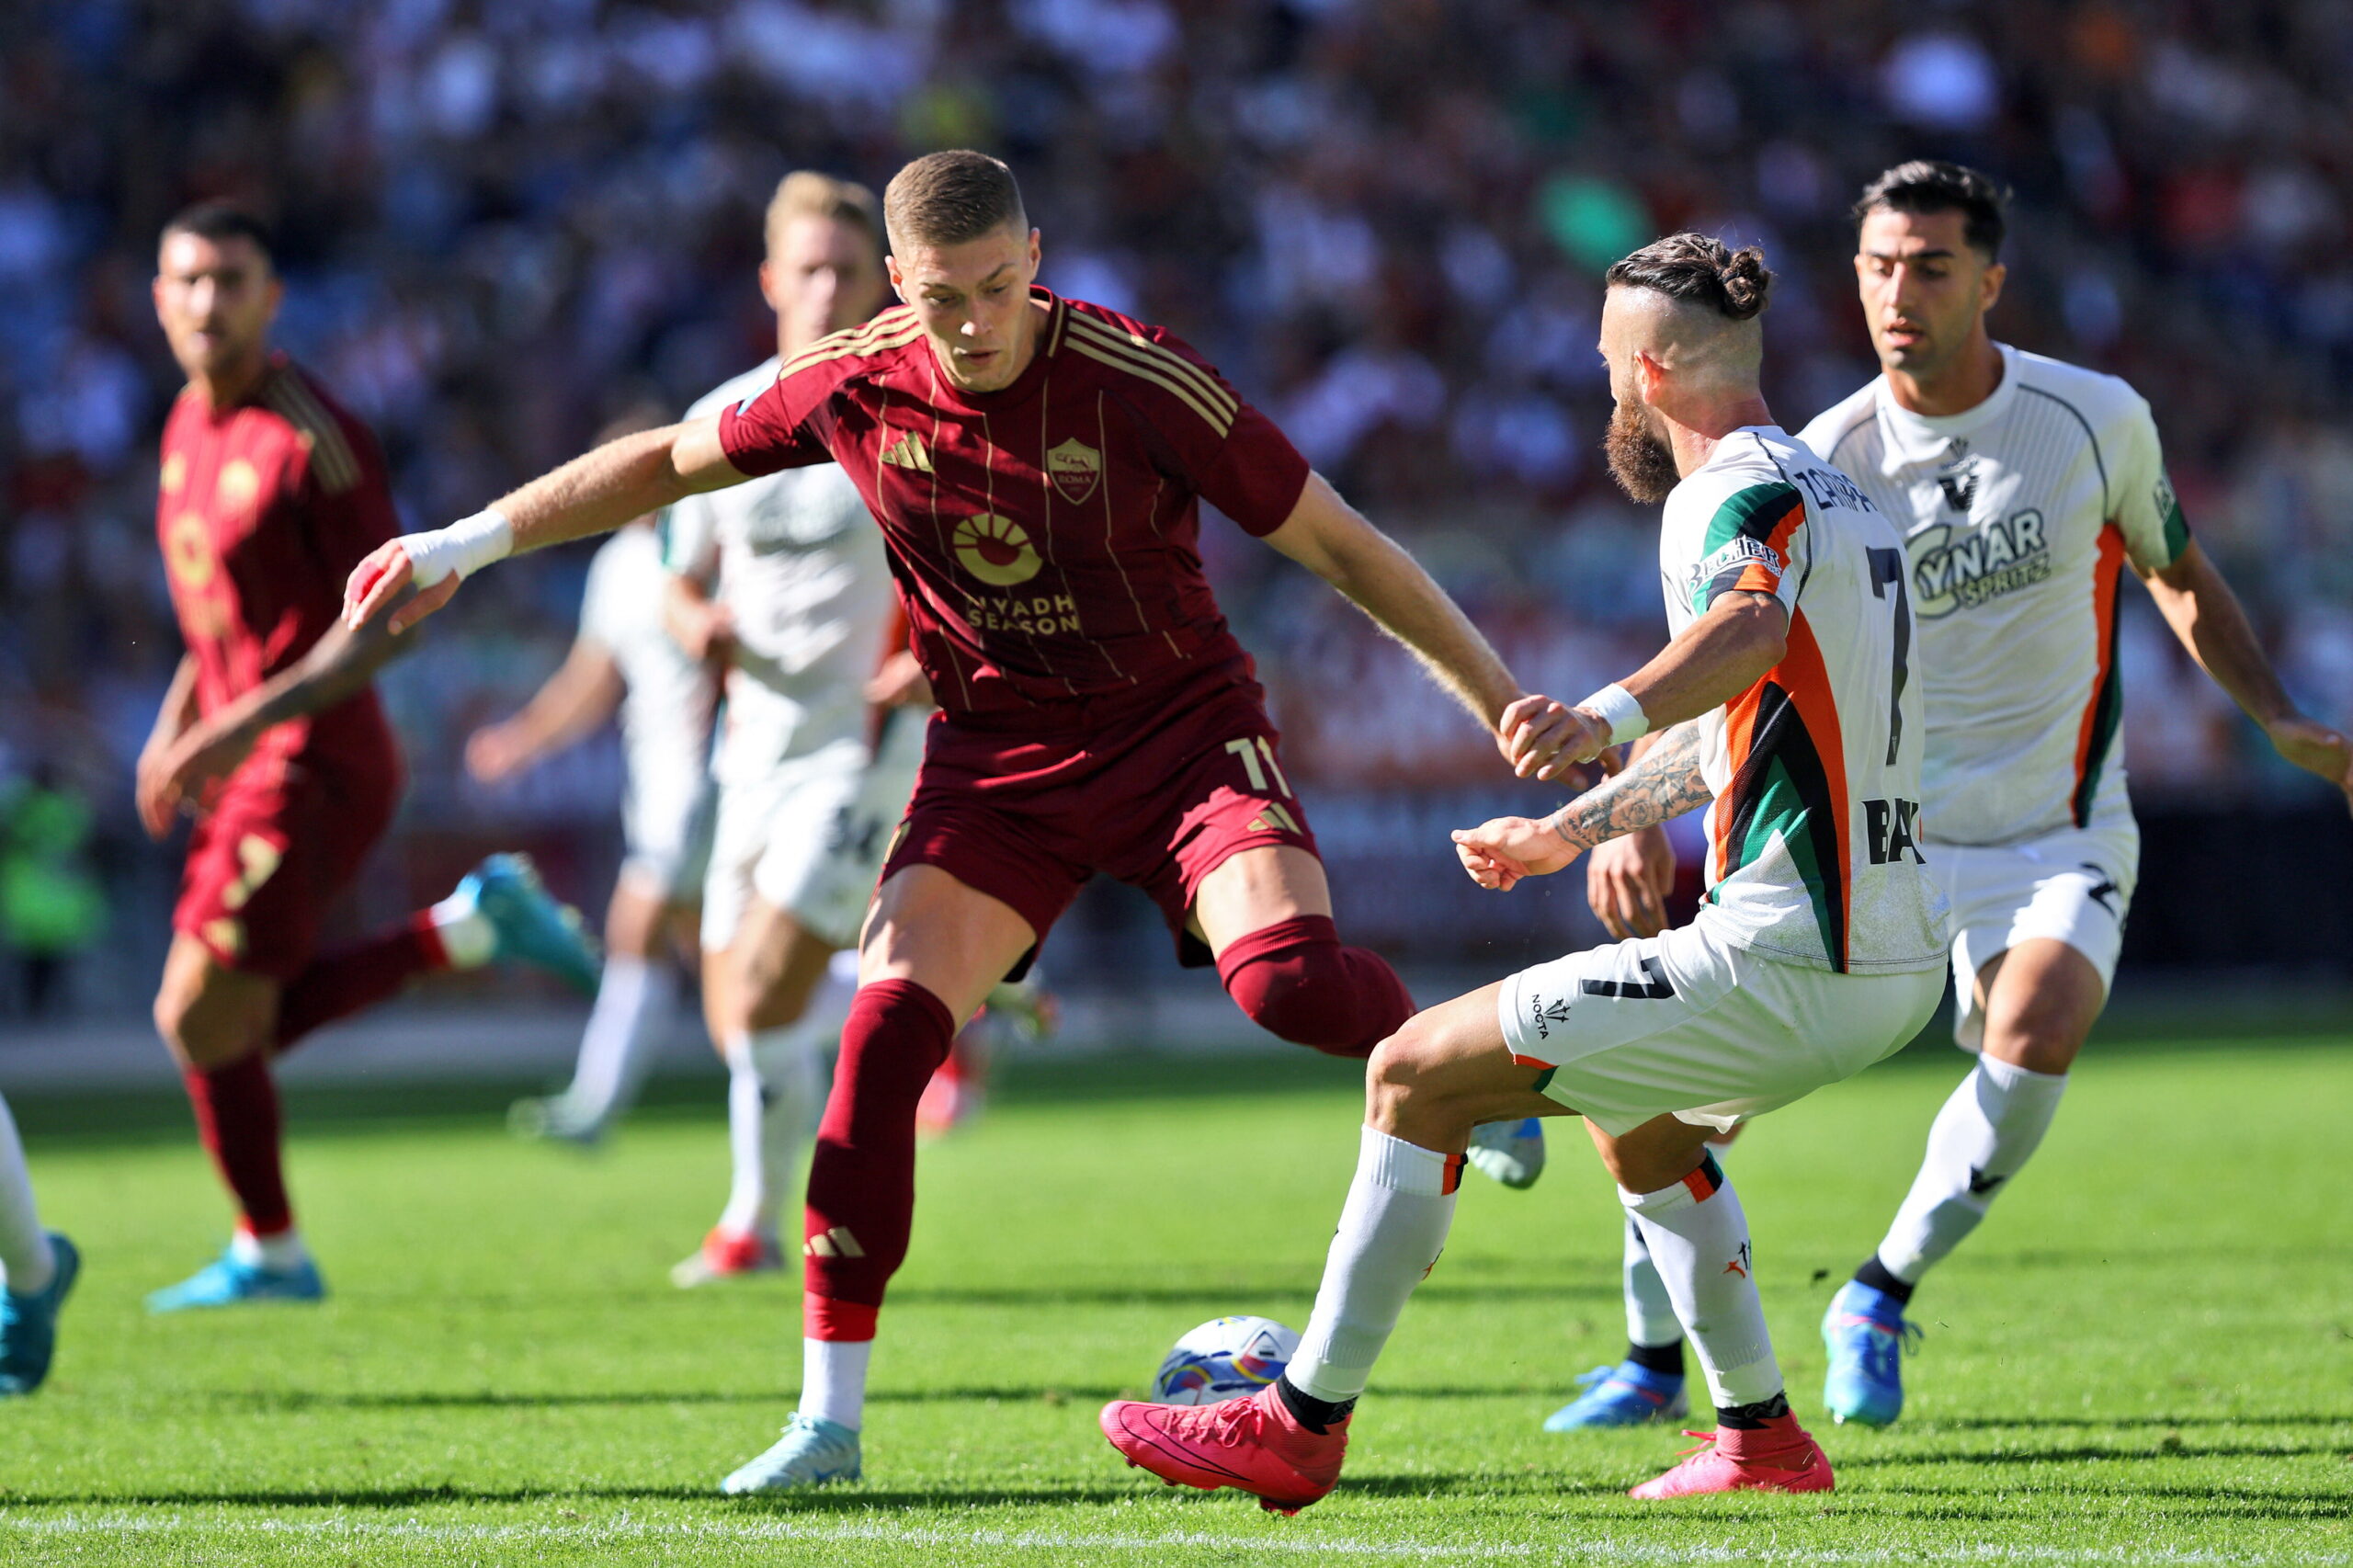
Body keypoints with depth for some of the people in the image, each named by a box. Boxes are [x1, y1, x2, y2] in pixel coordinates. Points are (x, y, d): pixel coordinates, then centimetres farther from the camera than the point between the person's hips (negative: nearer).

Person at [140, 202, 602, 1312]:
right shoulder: (191, 425, 11)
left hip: (313, 764, -9)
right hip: (244, 766, 9)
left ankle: (267, 1253, 10)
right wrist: (174, 729, 14)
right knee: (245, 1024, 9)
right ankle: (470, 927, 17)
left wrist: (252, 718, -27)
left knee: (202, 1016, -8)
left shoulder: (311, 438, -16)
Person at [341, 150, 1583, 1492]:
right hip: (999, 754, 3)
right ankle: (830, 1418, -8)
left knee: (1289, 979, -29)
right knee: (888, 1025, -16)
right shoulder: (857, 388, -9)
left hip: (1182, 727, -3)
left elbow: (1342, 547, -11)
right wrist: (465, 546, 11)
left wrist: (1503, 703, -13)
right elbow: (669, 461, 10)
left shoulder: (1142, 385, -20)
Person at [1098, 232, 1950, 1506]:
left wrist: (1608, 714, -54)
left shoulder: (1736, 495, -11)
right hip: (1897, 959, 10)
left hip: (1783, 966, -10)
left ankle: (1302, 1425, -2)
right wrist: (1570, 831, 42)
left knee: (1417, 1076, -5)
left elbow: (1749, 629, -37)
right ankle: (1762, 1435, 36)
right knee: (1633, 1114, 36)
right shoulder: (1832, 492, 19)